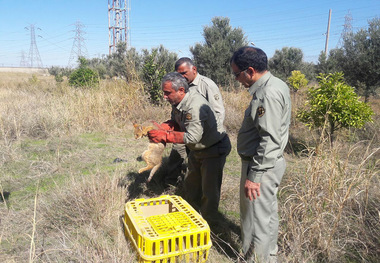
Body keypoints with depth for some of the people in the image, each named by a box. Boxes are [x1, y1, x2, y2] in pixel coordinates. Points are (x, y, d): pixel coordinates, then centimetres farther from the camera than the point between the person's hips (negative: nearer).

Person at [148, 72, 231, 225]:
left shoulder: (196, 106, -34)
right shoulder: (178, 102, -5)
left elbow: (192, 137, -35)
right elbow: (175, 123, 6)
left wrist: (164, 136, -33)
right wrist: (160, 127, -14)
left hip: (214, 150, -9)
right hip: (197, 149, 10)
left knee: (209, 190, 1)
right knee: (191, 185, 22)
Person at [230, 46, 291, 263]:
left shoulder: (268, 94, -23)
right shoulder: (275, 85, 9)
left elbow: (270, 141, -26)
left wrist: (253, 176, -22)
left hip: (262, 166, -10)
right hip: (267, 164, 10)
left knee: (257, 220, 4)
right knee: (267, 214, 23)